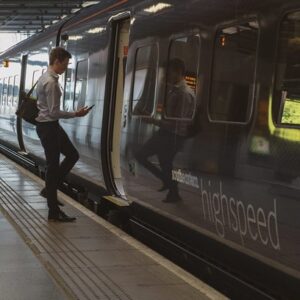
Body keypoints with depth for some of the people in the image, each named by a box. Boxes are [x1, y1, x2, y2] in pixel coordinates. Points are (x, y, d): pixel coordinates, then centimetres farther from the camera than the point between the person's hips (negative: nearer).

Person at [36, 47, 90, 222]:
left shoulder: (46, 78, 10)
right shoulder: (51, 82, -22)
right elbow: (54, 112, -24)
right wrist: (76, 114, -15)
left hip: (51, 126, 10)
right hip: (48, 127, -10)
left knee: (73, 155, 16)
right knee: (53, 166, -2)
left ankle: (50, 189, 22)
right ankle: (54, 212, 7)